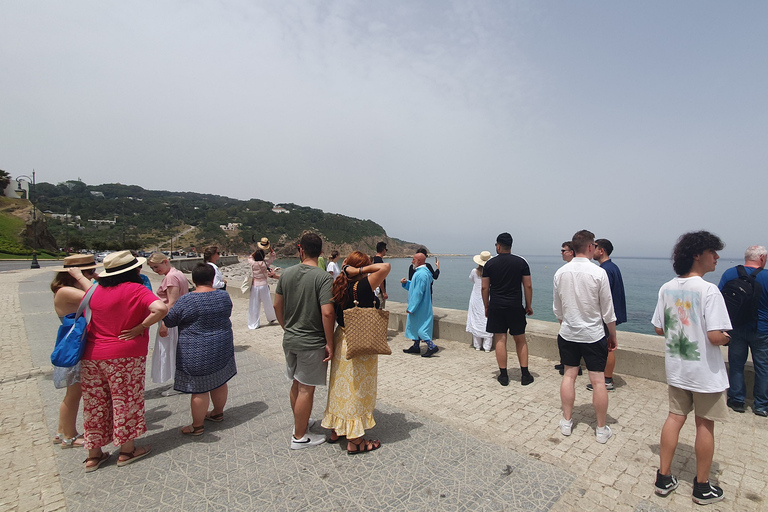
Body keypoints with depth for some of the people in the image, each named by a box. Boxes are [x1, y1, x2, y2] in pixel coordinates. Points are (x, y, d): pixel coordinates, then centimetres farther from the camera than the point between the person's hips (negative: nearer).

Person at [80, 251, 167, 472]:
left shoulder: (95, 291, 5)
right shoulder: (135, 290, -12)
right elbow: (161, 308, -27)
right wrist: (140, 327, -16)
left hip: (91, 356, 6)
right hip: (125, 356, -5)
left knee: (95, 404, 16)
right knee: (126, 401, 9)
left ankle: (94, 455, 29)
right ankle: (127, 451, 23)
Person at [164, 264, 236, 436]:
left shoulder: (185, 301, -17)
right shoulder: (224, 296, -3)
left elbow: (168, 321, -4)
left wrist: (170, 303, 14)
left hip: (197, 353, -5)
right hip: (222, 349, 5)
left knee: (199, 389, 6)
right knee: (219, 382, 19)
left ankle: (197, 426, 21)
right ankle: (218, 413, 38)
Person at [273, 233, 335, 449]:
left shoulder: (287, 273, 1)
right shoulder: (324, 277, -18)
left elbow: (277, 306, 8)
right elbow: (327, 313, -25)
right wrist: (329, 344, -14)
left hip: (290, 340, 7)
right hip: (312, 343, -6)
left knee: (296, 384, 22)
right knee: (306, 389, 7)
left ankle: (299, 423, 42)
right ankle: (300, 437, 22)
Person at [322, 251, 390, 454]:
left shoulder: (339, 287, 0)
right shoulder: (361, 287, -21)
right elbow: (385, 267, -27)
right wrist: (361, 270, -21)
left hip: (341, 341, 7)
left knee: (342, 388, 21)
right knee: (357, 391, 6)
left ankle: (335, 430, 38)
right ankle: (354, 442, 21)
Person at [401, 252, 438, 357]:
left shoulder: (421, 274, -23)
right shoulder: (420, 272, 11)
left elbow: (418, 293, -25)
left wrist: (410, 307, -21)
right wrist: (406, 282, 6)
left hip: (420, 307, -11)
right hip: (419, 306, 11)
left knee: (419, 326, -3)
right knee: (416, 325, 17)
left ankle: (431, 346, 1)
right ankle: (416, 346, 27)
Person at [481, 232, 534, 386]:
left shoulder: (490, 264, -1)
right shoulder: (521, 262, -1)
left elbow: (485, 288, 1)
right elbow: (528, 286, -1)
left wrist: (486, 307, 10)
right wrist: (529, 305, 9)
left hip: (496, 307, 0)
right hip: (515, 307, 1)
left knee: (500, 340, 5)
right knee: (520, 340, 13)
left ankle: (503, 375, 10)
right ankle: (525, 374, 16)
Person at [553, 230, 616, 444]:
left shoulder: (560, 272, -3)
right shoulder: (598, 273, -14)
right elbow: (608, 311, -7)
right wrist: (613, 336, 6)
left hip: (568, 333, 3)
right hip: (593, 335, -3)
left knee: (569, 375, 14)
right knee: (598, 380, 7)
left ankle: (566, 422, 24)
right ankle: (601, 429, 21)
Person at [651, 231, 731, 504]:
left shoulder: (667, 289, -1)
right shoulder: (709, 290, -19)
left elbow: (659, 329, 3)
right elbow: (716, 337, -23)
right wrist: (726, 337, -2)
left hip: (676, 369, 5)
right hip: (705, 371, -5)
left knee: (675, 418, 15)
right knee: (705, 425, 11)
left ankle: (664, 478, 24)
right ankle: (702, 487, 28)